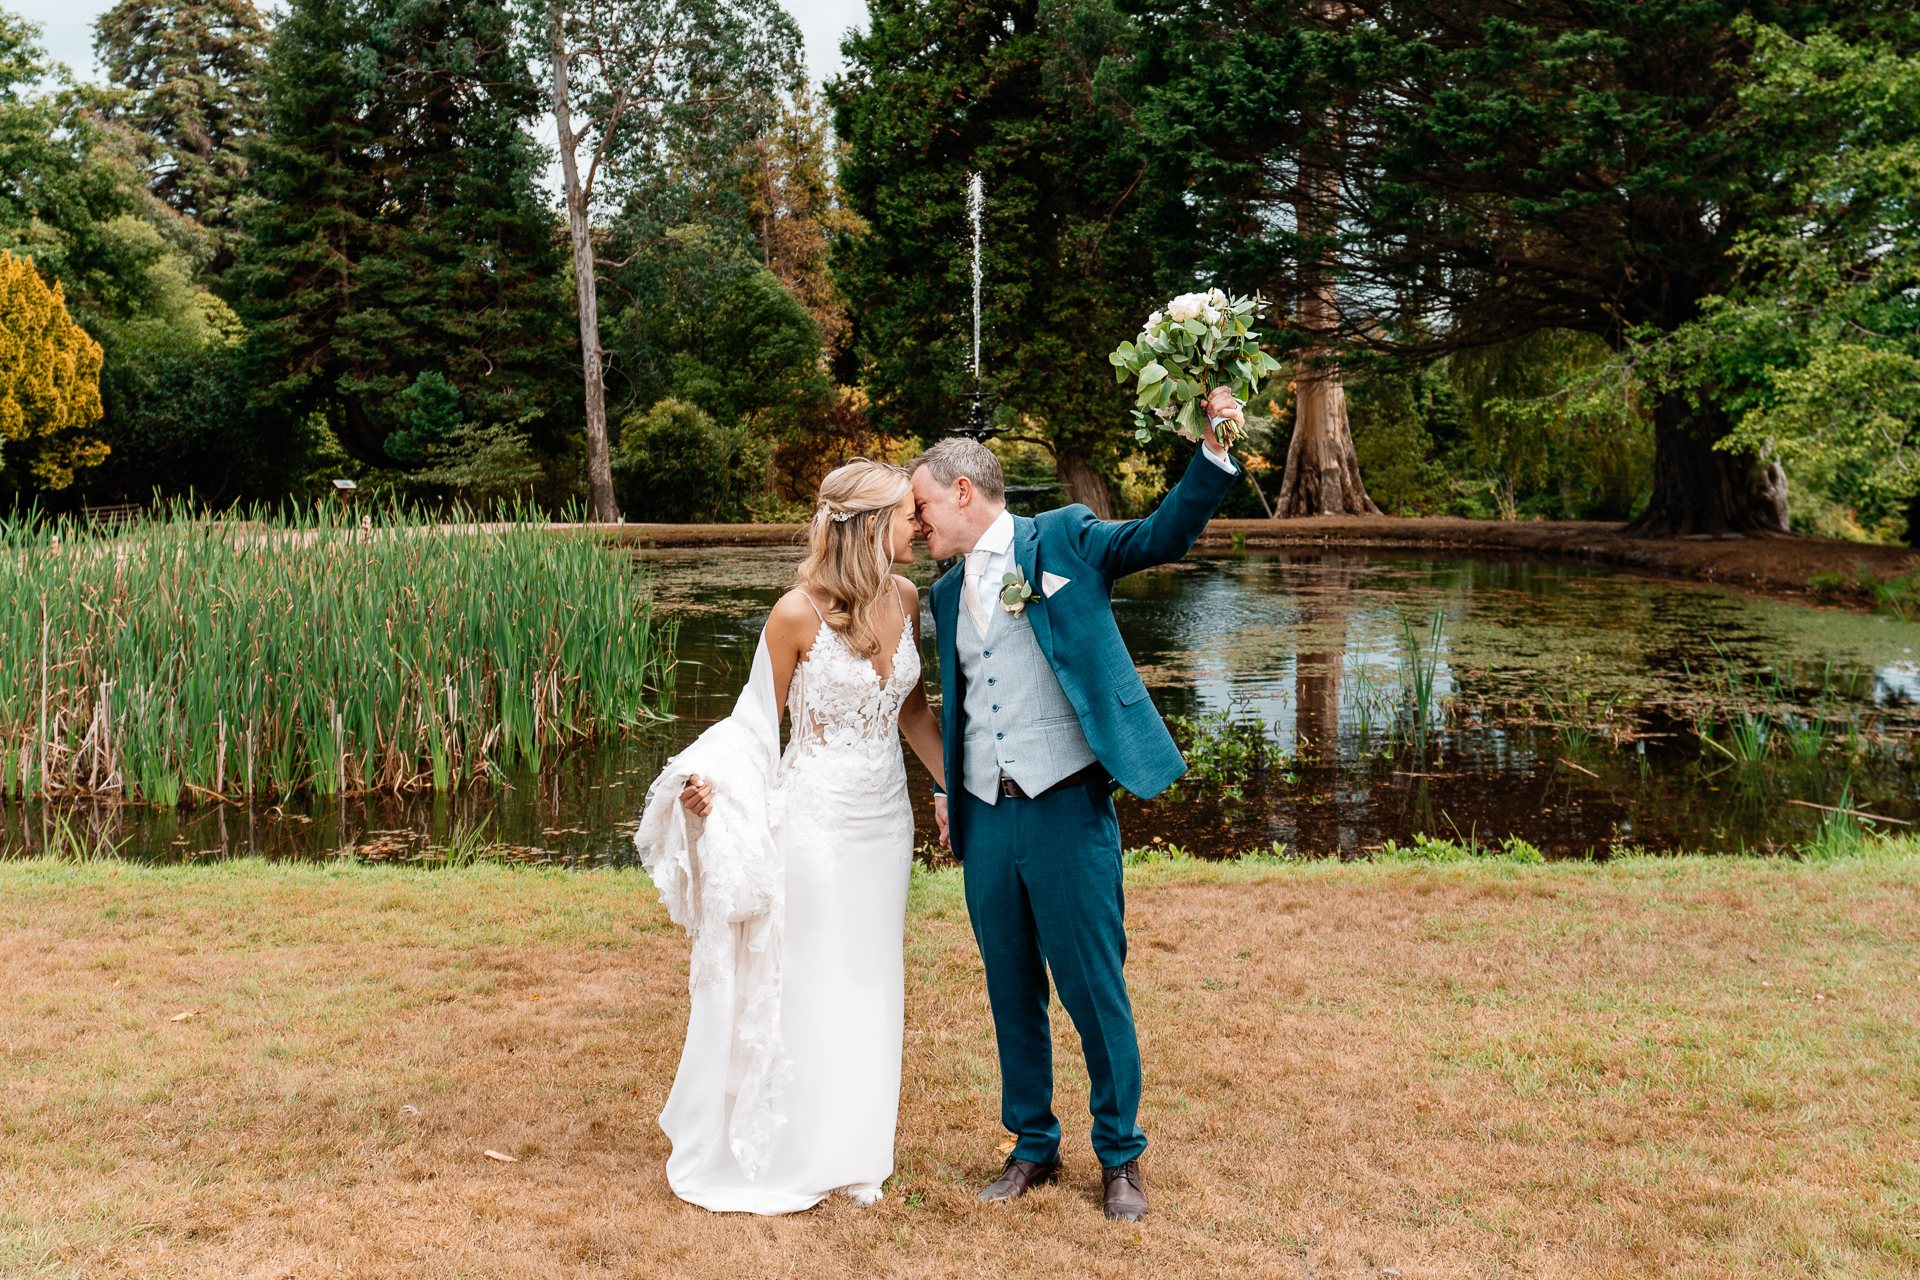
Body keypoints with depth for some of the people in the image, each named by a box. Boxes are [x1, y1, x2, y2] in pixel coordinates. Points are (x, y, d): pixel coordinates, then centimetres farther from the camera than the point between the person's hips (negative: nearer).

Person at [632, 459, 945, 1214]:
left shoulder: (905, 600, 1)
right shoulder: (799, 614, -16)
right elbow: (759, 719, -6)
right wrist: (706, 781, -22)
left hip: (885, 819, 6)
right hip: (814, 821, -6)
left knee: (869, 985, 14)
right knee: (797, 987, 4)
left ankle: (848, 1153, 30)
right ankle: (767, 1161, 23)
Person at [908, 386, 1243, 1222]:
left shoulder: (1063, 539, 0)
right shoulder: (947, 592, 16)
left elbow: (1166, 534, -7)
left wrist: (1213, 450, -19)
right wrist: (946, 790, 20)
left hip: (1067, 809, -5)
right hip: (986, 819, 6)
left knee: (1094, 987, 2)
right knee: (1012, 993, 13)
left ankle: (1119, 1155, 19)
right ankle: (1032, 1146, 29)